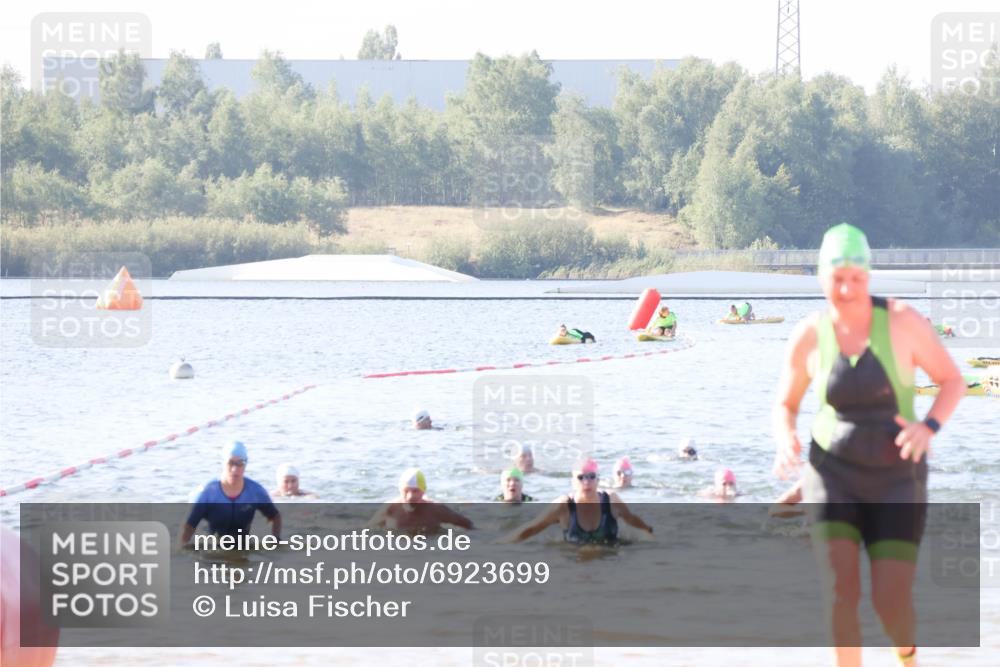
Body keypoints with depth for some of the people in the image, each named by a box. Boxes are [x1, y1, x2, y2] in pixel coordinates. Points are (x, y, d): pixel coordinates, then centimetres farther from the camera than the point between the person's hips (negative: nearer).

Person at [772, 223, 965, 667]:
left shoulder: (903, 321, -14)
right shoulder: (808, 336, -8)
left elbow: (953, 381, -3)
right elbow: (784, 407, 5)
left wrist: (928, 428, -23)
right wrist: (785, 443, -18)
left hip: (896, 481, -1)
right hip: (834, 475, 1)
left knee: (891, 603, -8)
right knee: (841, 592, -17)